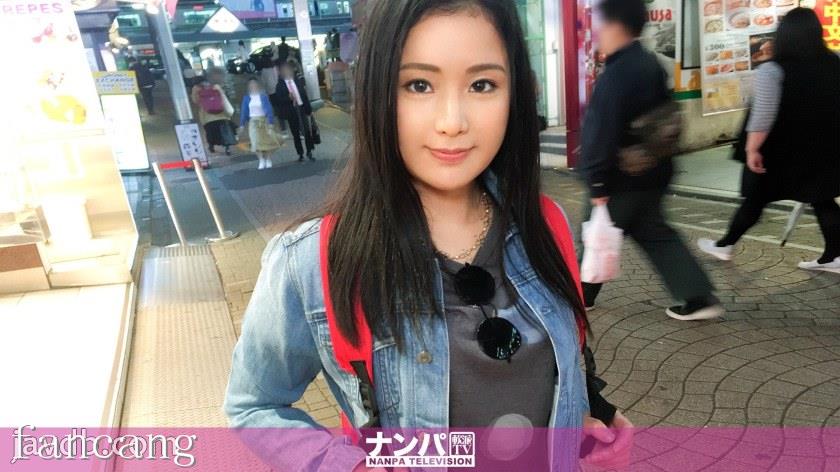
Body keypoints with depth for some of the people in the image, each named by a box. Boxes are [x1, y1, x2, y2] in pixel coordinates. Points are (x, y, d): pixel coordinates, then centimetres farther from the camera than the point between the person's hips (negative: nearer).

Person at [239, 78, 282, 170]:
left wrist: (271, 122, -13)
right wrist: (242, 124, 1)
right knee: (256, 142, -3)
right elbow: (244, 111, 5)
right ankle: (261, 161, 4)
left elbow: (269, 109, -6)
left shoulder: (263, 96, -5)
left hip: (264, 121, -1)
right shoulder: (246, 98, 2)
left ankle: (268, 160, 14)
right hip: (253, 122, 2)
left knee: (267, 140, 2)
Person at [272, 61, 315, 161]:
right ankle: (300, 154, 15)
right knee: (295, 134, 6)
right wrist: (289, 98, -23)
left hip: (301, 108, 2)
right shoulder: (280, 85, -1)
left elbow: (305, 95, 9)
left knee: (307, 131, -5)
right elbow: (278, 100, -6)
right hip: (291, 112, -2)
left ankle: (309, 152, 9)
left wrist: (308, 109, 7)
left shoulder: (298, 81, 8)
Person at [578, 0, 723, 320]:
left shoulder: (616, 74, -21)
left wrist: (597, 184, -21)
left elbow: (603, 133, -24)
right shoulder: (650, 64, 11)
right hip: (649, 172, 9)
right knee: (655, 234, 15)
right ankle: (699, 298, 14)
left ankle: (580, 296, 26)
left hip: (622, 179, -9)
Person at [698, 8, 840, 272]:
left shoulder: (772, 70, -15)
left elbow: (764, 115, -21)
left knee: (755, 200, 5)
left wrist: (752, 149, -18)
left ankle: (724, 246, 18)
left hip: (780, 151, -5)